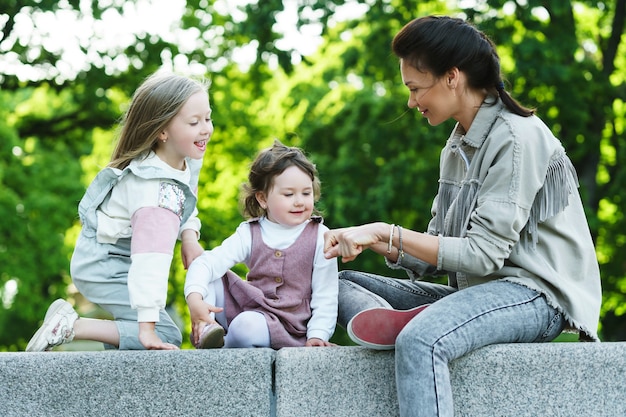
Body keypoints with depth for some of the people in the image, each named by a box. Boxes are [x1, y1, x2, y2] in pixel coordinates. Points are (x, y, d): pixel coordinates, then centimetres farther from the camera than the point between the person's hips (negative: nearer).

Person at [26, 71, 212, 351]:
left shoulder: (185, 161, -5)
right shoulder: (157, 191, -35)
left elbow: (183, 206, 16)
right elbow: (152, 257, -41)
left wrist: (189, 237, -5)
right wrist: (147, 328, -44)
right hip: (104, 270, -10)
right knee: (167, 336, -15)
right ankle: (70, 327, -12)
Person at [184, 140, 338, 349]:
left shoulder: (320, 237, -5)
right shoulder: (250, 234, -1)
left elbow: (325, 295, -4)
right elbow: (205, 263, -10)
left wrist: (317, 335, -17)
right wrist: (194, 299, -29)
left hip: (286, 326, -4)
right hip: (247, 307, 4)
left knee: (246, 326, -35)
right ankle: (206, 327, -18)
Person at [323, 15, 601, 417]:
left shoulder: (516, 138, -13)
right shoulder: (457, 146, 14)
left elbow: (482, 254, -18)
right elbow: (435, 258, 13)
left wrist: (386, 232, -16)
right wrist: (367, 241, -3)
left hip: (535, 293, -10)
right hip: (477, 288, 10)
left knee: (421, 340, -38)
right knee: (346, 283, 6)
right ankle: (398, 323, -25)